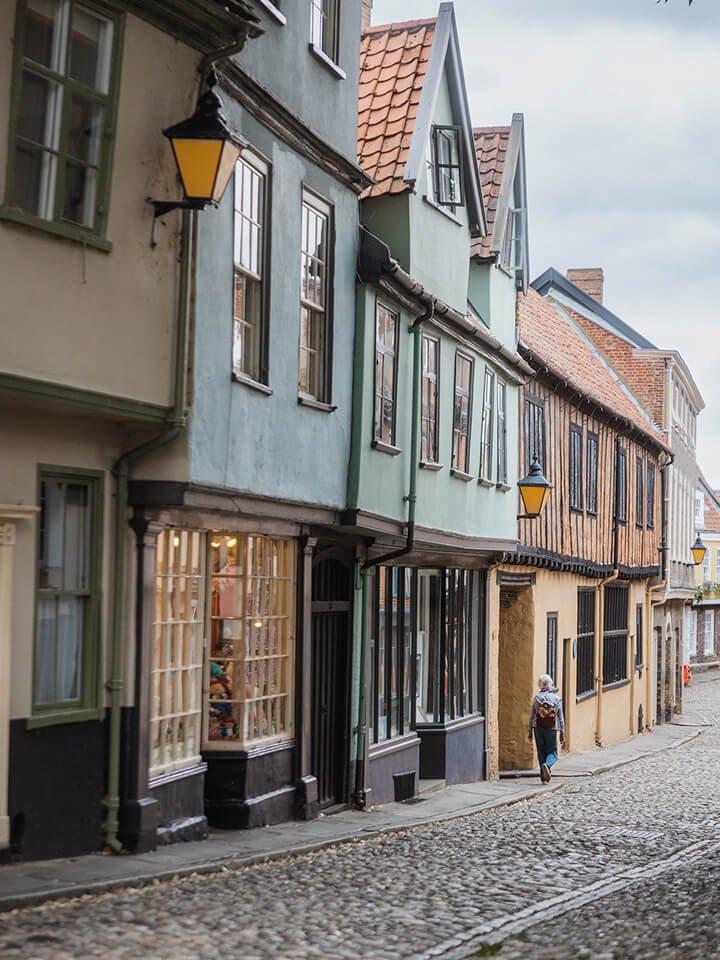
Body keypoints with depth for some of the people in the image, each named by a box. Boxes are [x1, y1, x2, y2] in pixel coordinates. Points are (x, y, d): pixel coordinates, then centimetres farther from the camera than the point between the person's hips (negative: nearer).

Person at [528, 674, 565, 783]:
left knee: (541, 752, 10)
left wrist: (530, 732, 10)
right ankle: (547, 764, -24)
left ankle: (544, 777, 7)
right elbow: (560, 718, 1)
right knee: (552, 752, 8)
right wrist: (562, 733, 6)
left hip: (538, 729, 1)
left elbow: (532, 716, 3)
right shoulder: (556, 698, -1)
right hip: (551, 729, -1)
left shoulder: (536, 698, 1)